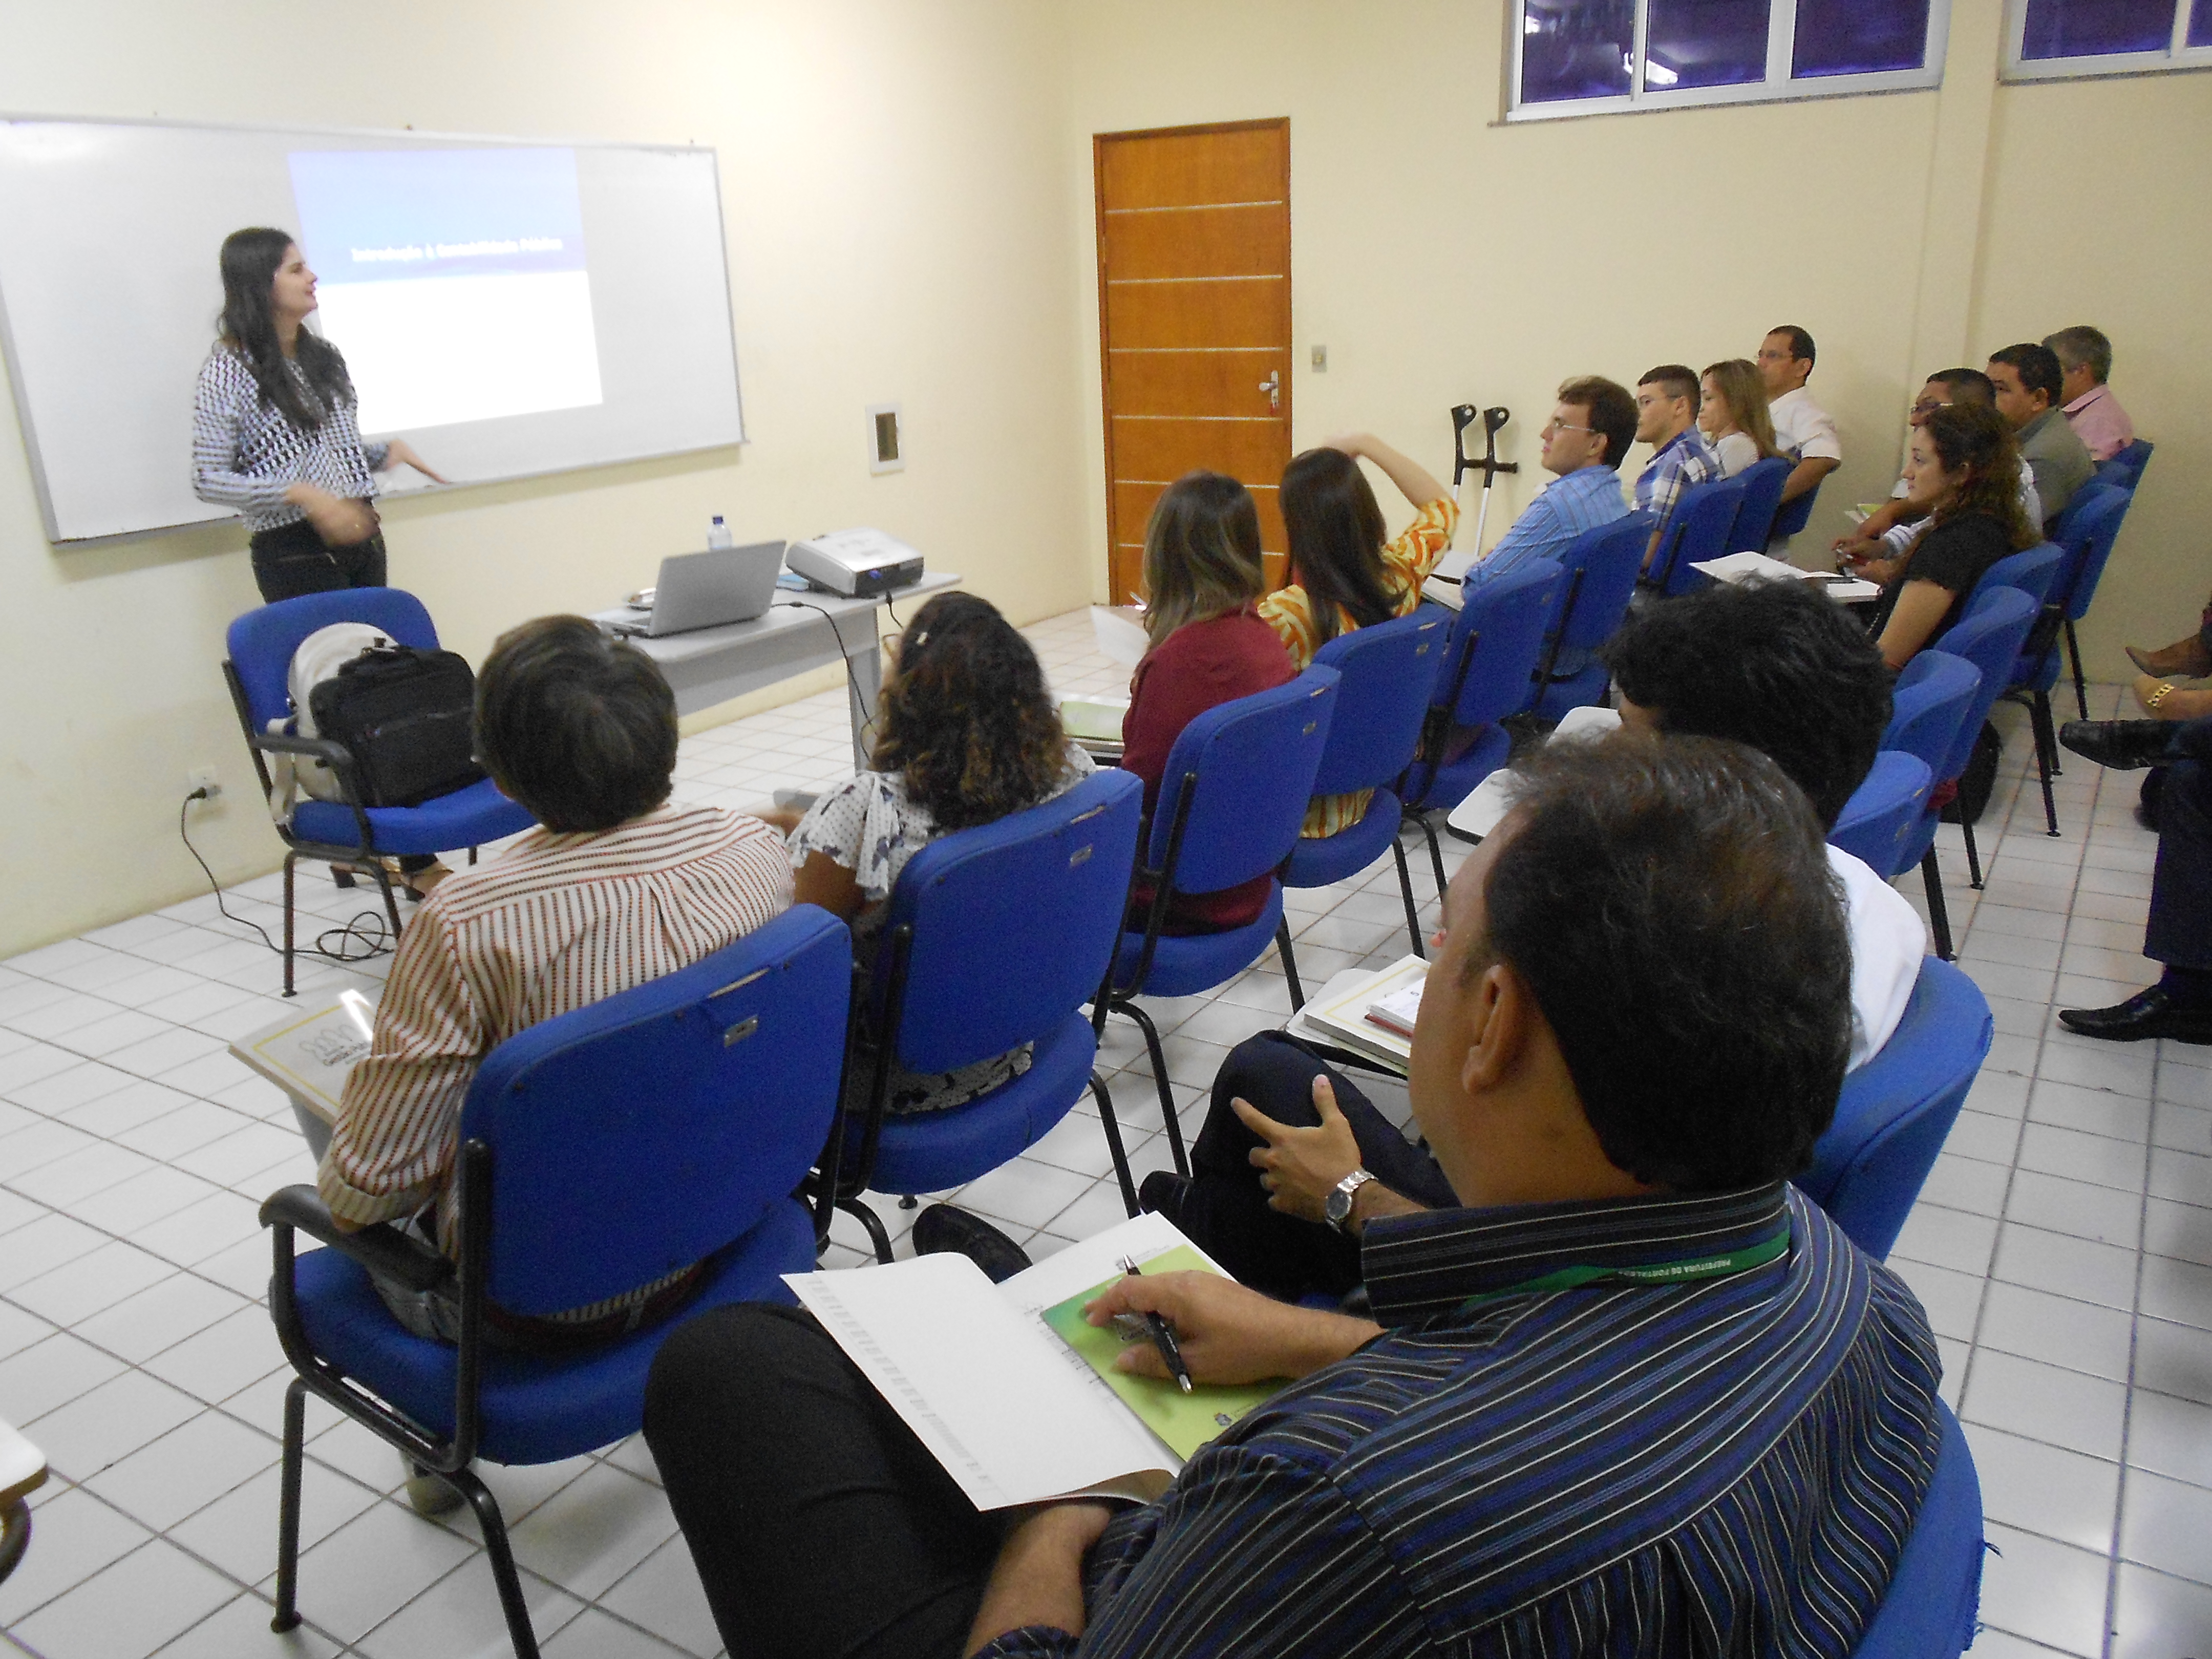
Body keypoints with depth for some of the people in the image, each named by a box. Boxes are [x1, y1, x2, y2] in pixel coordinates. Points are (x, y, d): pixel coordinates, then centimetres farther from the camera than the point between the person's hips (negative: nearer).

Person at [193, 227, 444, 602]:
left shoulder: (322, 355, 13)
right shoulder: (228, 371, -7)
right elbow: (207, 481, -11)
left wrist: (389, 452, 2)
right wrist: (302, 495, -22)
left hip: (362, 538, 6)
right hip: (295, 553, -6)